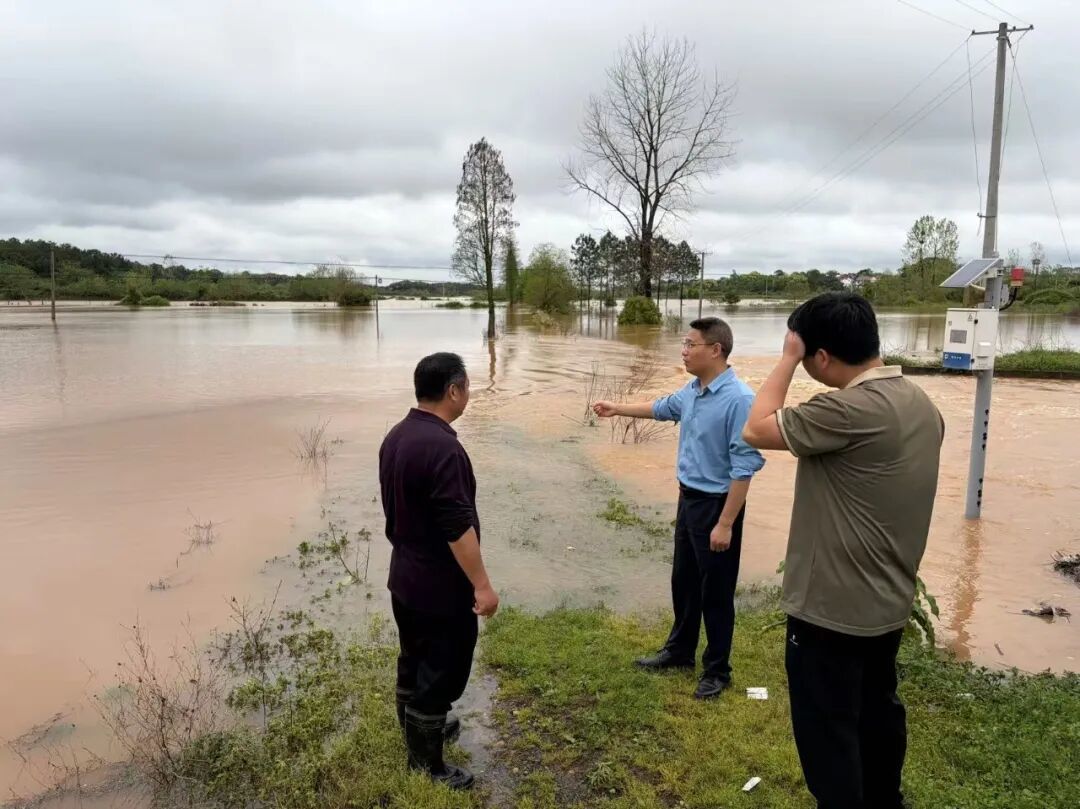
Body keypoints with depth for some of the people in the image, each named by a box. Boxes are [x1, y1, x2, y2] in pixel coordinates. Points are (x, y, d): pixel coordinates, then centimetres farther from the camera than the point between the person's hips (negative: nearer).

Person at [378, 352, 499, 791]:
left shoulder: (395, 436, 3)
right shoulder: (442, 447, -27)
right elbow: (458, 526, -27)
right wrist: (482, 585, -19)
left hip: (404, 576, 9)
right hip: (441, 587, -9)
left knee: (414, 659, 24)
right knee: (441, 670, 6)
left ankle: (417, 729, 43)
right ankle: (425, 763, 21)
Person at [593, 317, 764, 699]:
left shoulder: (738, 399, -25)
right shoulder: (690, 391, 2)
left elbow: (744, 467, -24)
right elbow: (662, 408, 25)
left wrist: (726, 523, -23)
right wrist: (618, 409, 32)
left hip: (716, 504, -8)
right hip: (688, 498, 8)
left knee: (715, 592, 7)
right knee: (682, 581, 21)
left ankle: (717, 670, 25)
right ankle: (680, 650, 40)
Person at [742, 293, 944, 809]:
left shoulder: (850, 410, -27)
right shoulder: (922, 406, 3)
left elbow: (757, 430, -19)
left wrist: (787, 358, -11)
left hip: (831, 609, -9)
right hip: (890, 602, 9)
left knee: (828, 734, 8)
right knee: (878, 711, 26)